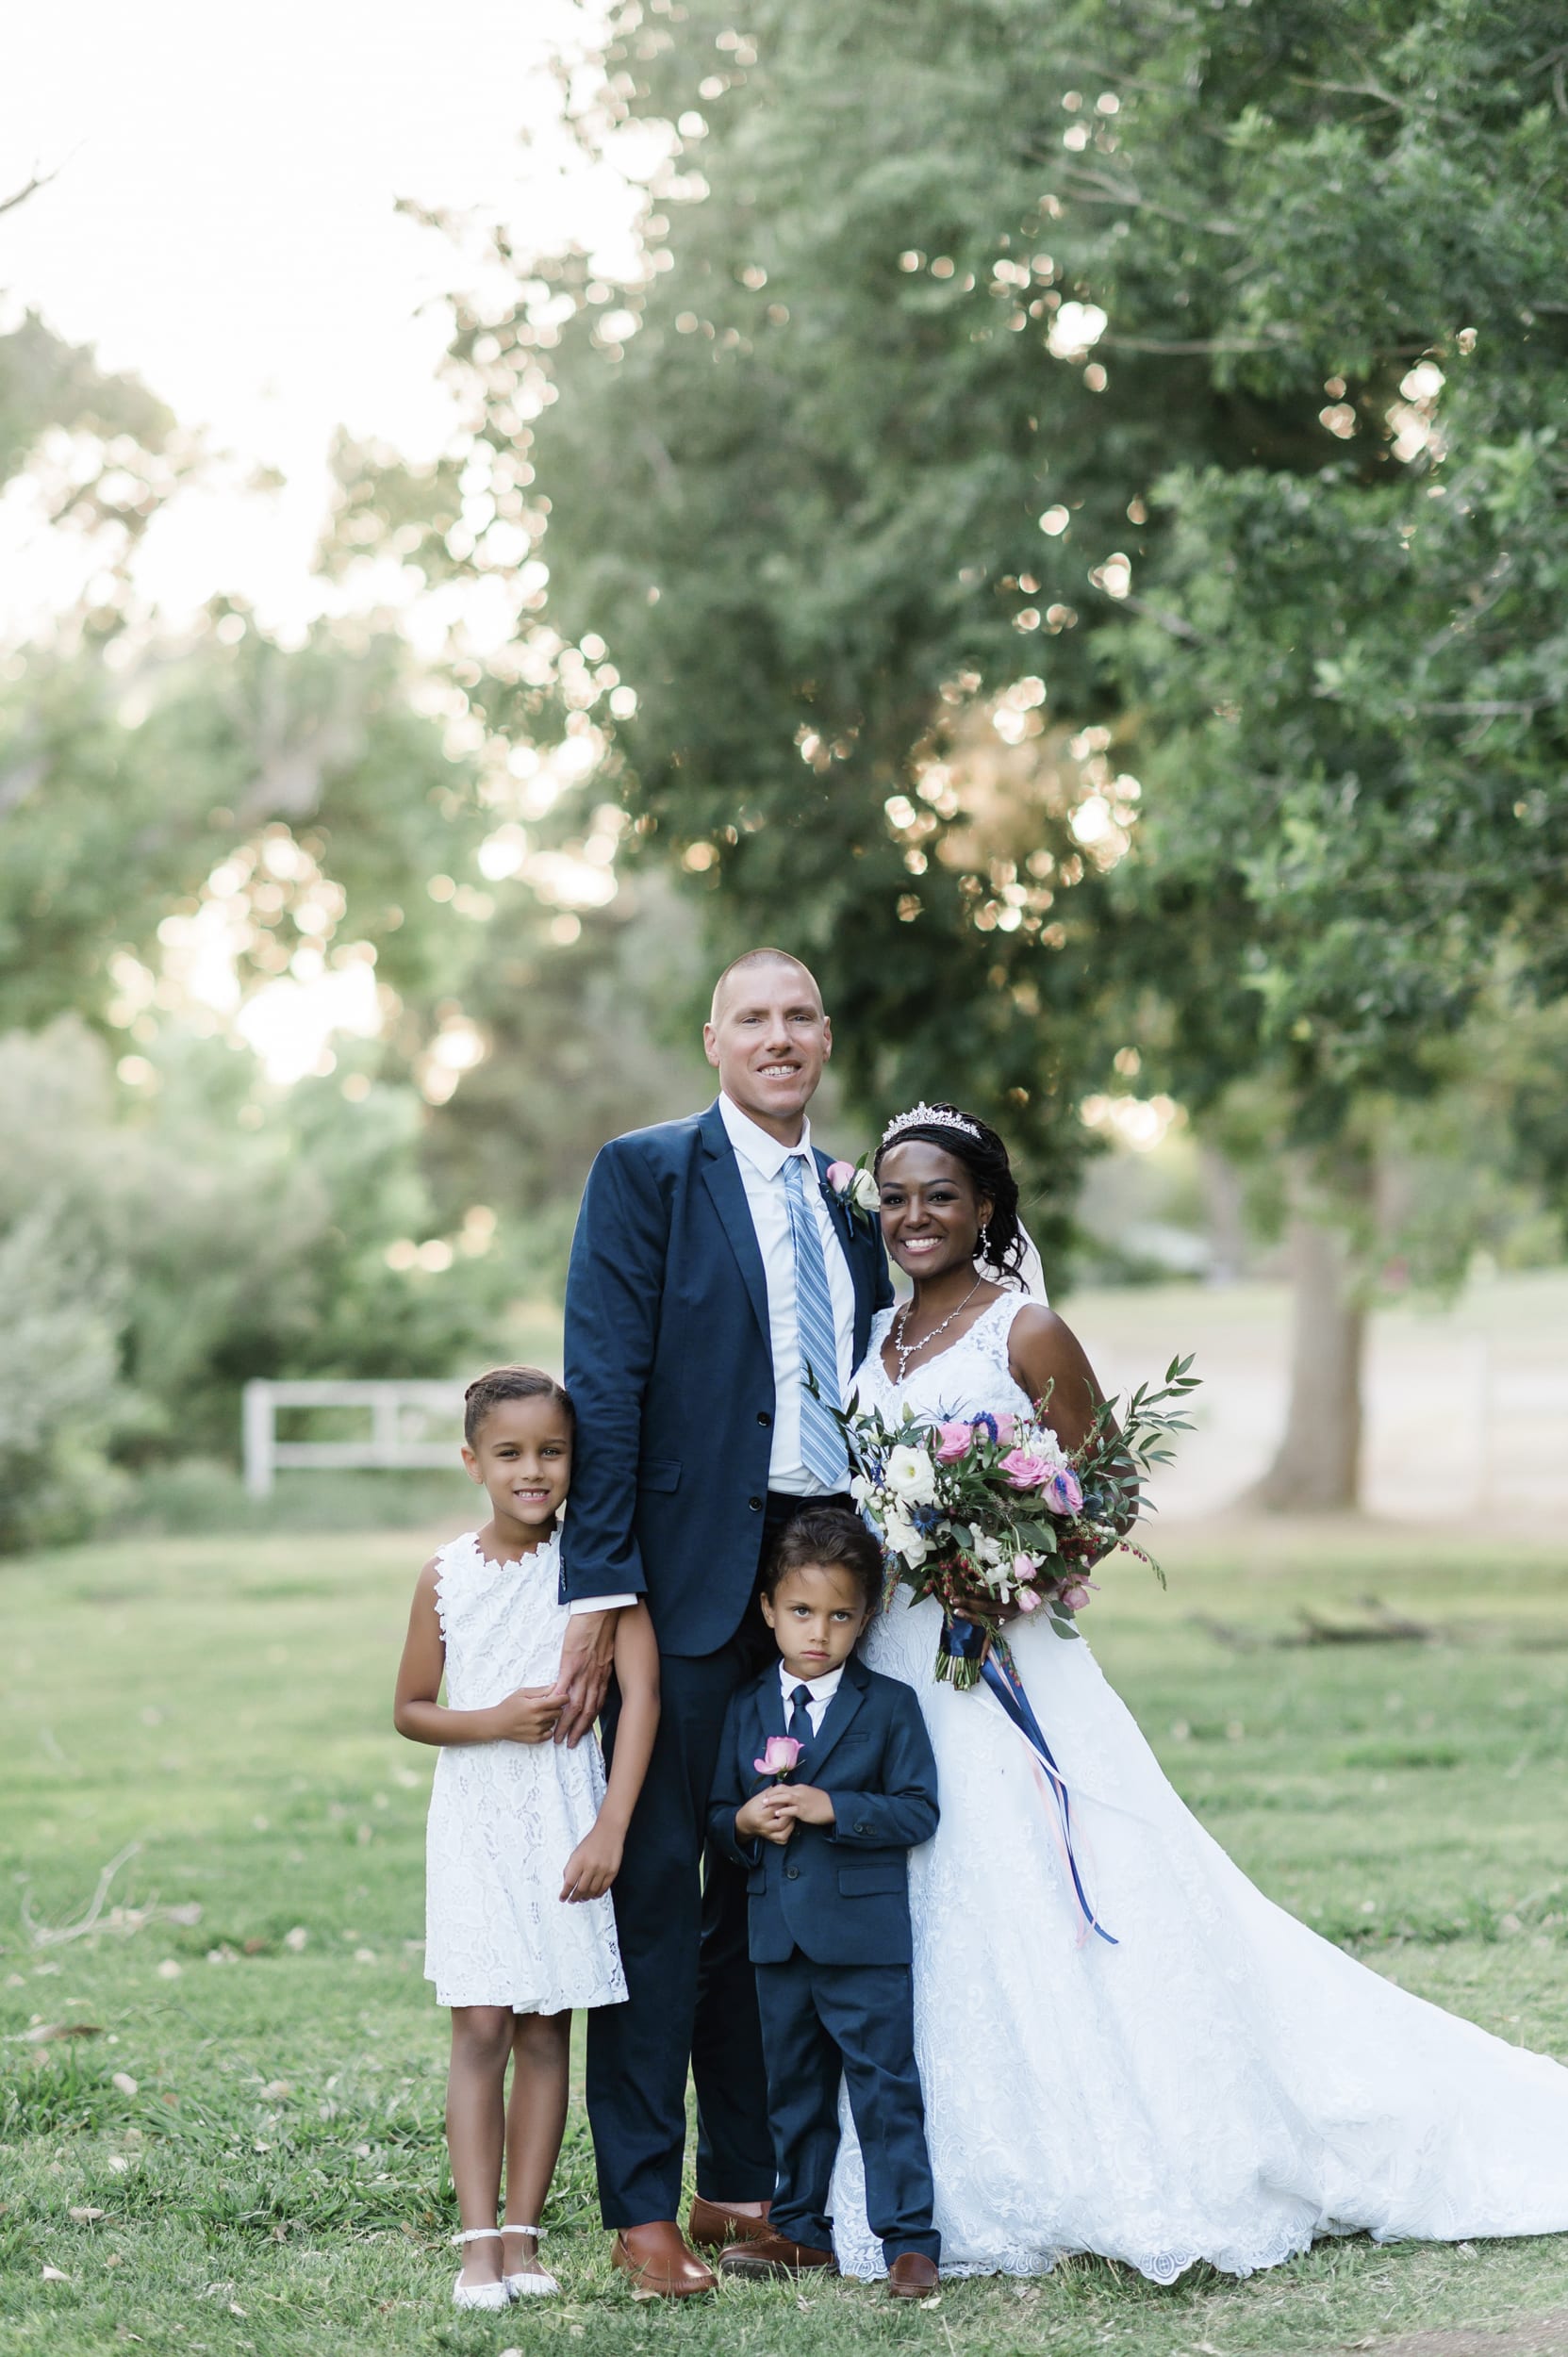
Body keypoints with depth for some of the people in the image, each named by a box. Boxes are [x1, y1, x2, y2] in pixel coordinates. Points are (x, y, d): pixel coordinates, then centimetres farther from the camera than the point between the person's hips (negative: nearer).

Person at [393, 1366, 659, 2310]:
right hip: (476, 1822, 1)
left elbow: (643, 1691, -9)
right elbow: (410, 1710, 9)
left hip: (568, 1820, 0)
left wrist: (611, 1828, -15)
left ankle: (523, 2236, 11)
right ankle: (480, 2245, -5)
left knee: (546, 2031, 5)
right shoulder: (448, 1575, 1)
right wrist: (494, 1721, -11)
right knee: (480, 2027, -5)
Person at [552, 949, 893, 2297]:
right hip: (689, 1576, -5)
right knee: (659, 1885, -1)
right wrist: (597, 1589, -16)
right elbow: (605, 1387, -9)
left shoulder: (853, 1202, 14)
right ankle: (642, 2204, 4)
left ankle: (745, 2183, 20)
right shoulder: (646, 1174, -3)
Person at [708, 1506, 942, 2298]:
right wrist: (745, 1822, -11)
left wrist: (833, 1808, -19)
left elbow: (918, 1810, -9)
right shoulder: (747, 1709, 8)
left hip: (866, 1935, -4)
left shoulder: (889, 1706, -3)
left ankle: (909, 2239, 1)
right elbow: (715, 1814, 11)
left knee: (886, 2089, -3)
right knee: (792, 2089, 14)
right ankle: (800, 2229, 24)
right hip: (777, 1934, 4)